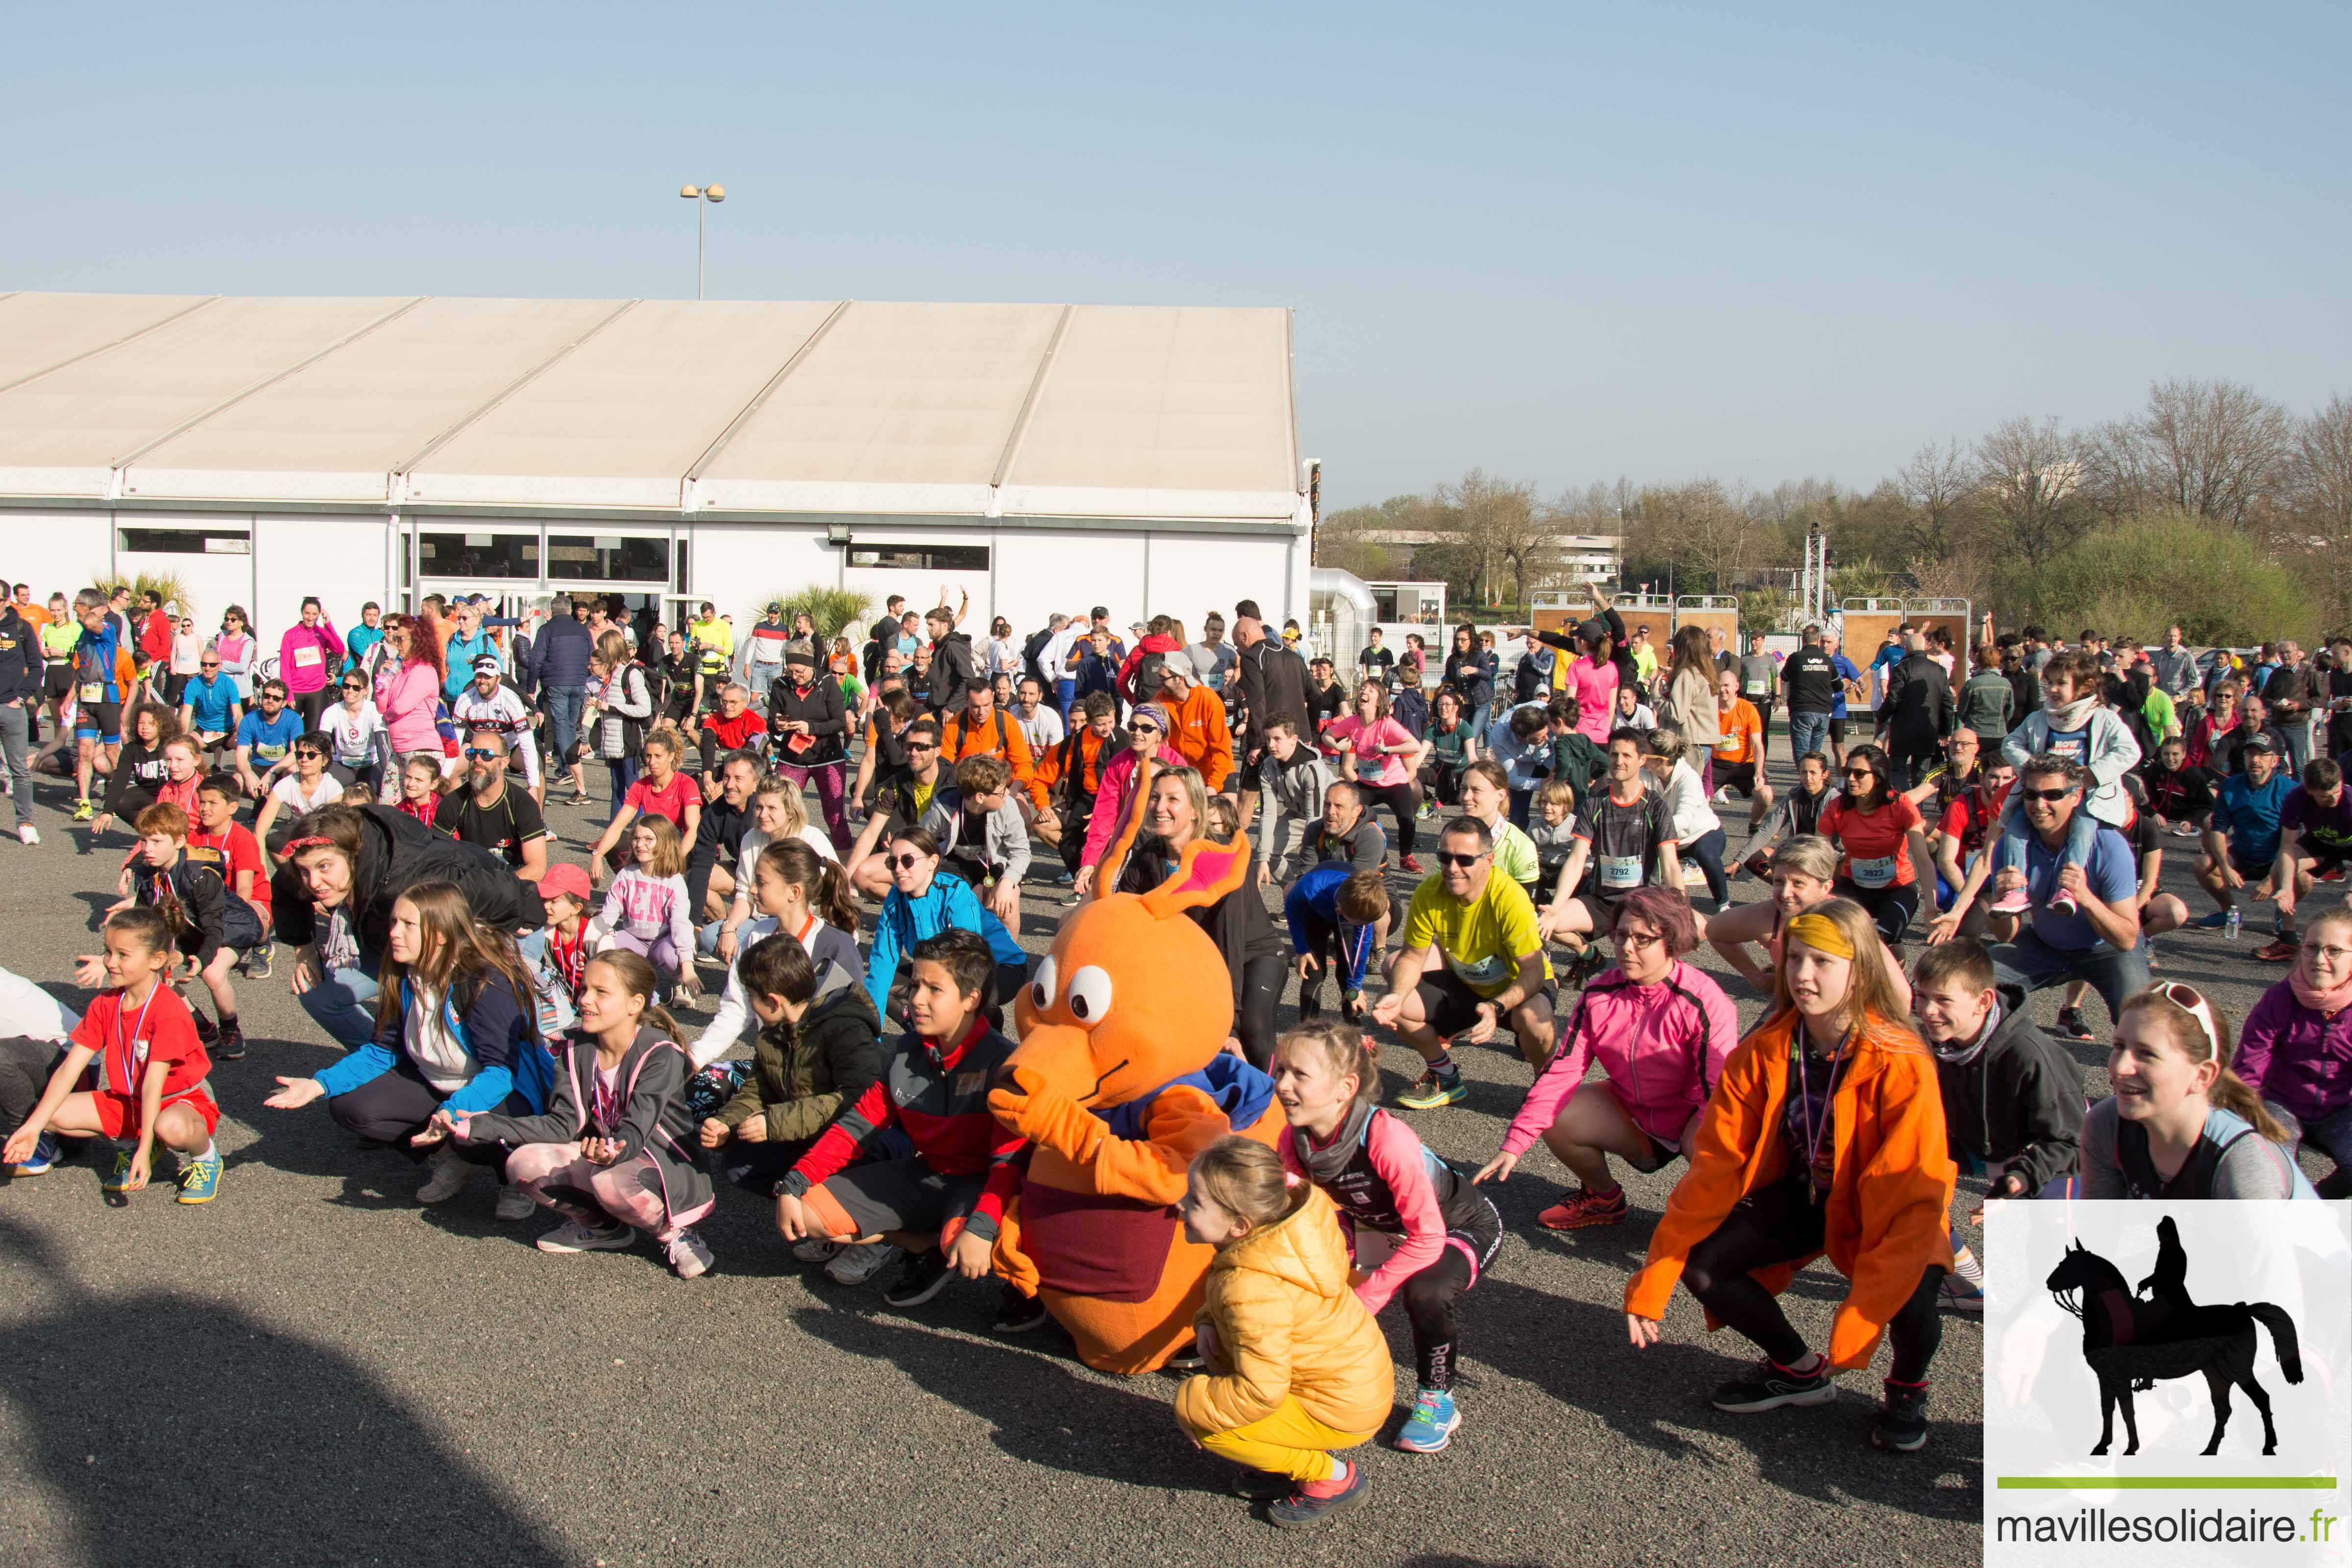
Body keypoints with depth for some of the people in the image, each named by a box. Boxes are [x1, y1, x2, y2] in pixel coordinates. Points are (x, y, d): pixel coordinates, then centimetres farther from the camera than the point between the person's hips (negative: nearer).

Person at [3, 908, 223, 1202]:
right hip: (128, 1102, 7)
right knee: (55, 1115, -12)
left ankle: (206, 1158, -6)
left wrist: (144, 1150, -32)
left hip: (183, 1099, -7)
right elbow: (69, 1068, -5)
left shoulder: (168, 1011, -24)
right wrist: (33, 1126, -13)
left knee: (171, 1127, -42)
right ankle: (133, 1141, 9)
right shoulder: (105, 1005, -3)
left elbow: (153, 1084, -29)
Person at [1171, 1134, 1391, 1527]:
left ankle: (1334, 1479, -1)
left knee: (1193, 1411, -15)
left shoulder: (1251, 1290, -33)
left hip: (1342, 1411, -9)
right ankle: (1309, 1449, 16)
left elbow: (1263, 1393, -33)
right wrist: (1207, 1321, -4)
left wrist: (1196, 1403, -18)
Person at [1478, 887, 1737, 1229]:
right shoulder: (1600, 993, -9)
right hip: (1631, 1111, 5)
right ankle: (1602, 1197, 13)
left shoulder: (1703, 1002, -23)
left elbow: (1718, 1093, -25)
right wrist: (1514, 1145, -18)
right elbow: (1560, 1070, -11)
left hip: (1690, 1119, -5)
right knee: (1555, 1118, -17)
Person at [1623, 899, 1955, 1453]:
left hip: (1881, 1211, -4)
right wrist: (1654, 1278, -21)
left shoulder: (1900, 1065, -29)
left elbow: (1913, 1199, -31)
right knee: (1702, 1265, -16)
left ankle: (1908, 1387, 8)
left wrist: (1856, 1325, -38)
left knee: (1910, 1303, -32)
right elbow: (1716, 1164, -15)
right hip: (1801, 1194, 4)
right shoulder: (1765, 1050, -16)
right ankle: (1802, 1370, 13)